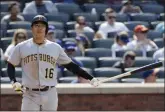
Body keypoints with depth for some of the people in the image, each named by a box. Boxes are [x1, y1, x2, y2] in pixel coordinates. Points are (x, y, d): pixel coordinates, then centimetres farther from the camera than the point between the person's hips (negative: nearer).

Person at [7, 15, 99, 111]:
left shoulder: (56, 47, 4)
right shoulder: (21, 47, 1)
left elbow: (71, 65, 7)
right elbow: (11, 66, 9)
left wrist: (90, 78, 2)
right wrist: (14, 81, -9)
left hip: (50, 95, 2)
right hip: (30, 95, -1)